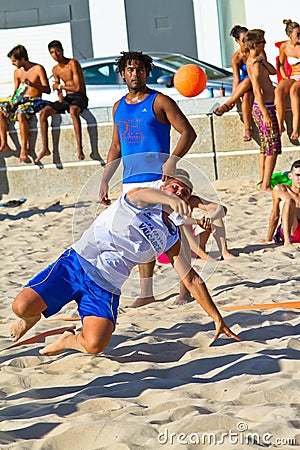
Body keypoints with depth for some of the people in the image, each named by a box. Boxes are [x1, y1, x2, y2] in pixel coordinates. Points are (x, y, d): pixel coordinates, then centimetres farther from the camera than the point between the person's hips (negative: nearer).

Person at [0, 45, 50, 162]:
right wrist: (12, 100, -3)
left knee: (21, 114, -38)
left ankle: (24, 148, -33)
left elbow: (47, 90, -9)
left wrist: (32, 84, -24)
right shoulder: (17, 72, 14)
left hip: (35, 100, -6)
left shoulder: (38, 69, -5)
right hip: (21, 100, 6)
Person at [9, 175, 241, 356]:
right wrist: (171, 200, -50)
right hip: (77, 261, -3)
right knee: (22, 306, -20)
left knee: (95, 345, -24)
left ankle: (69, 341, 13)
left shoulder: (173, 239, 13)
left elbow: (192, 279, 20)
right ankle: (31, 318, 20)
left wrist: (218, 319, 17)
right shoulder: (145, 201, -1)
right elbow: (143, 193, -27)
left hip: (105, 287, 3)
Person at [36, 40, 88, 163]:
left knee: (73, 111, -42)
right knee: (42, 113, -15)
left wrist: (59, 86, -5)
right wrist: (60, 95, -4)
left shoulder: (73, 63, -11)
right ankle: (45, 149, -16)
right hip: (67, 98, 7)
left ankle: (79, 149, -46)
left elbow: (78, 87, -17)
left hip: (79, 97, -7)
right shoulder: (55, 70, 12)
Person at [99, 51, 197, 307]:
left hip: (158, 179, -6)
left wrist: (173, 159, -23)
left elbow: (188, 132, -8)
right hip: (131, 182, 6)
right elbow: (116, 147, 22)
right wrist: (105, 180, 15)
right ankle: (146, 293, 11)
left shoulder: (159, 101, -3)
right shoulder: (119, 107, 15)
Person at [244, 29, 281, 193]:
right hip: (264, 107, -10)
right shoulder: (255, 64, -19)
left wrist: (262, 59, -1)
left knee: (265, 147, 15)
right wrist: (265, 114, -25)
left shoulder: (252, 60, 11)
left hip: (261, 107, 10)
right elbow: (257, 90, -24)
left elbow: (273, 71, 13)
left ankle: (263, 182, 19)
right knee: (273, 147, -8)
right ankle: (266, 186, -9)